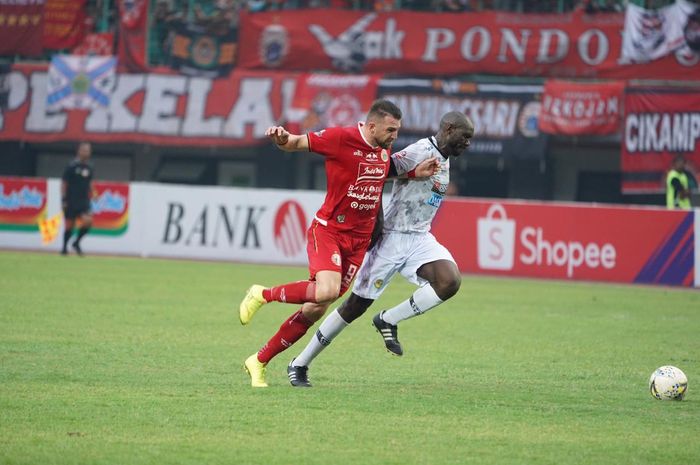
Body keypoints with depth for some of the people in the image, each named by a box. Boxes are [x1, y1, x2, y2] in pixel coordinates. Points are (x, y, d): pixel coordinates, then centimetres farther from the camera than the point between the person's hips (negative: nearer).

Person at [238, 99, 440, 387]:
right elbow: (297, 143, -7)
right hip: (329, 230, -7)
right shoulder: (341, 138, -13)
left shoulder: (384, 150, 9)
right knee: (327, 291, -31)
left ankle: (258, 362, 16)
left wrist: (416, 173, 12)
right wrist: (282, 138, -30)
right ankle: (263, 295, -4)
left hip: (359, 239, 7)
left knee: (315, 309, 4)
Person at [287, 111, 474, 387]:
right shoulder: (420, 152, -16)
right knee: (357, 305, -2)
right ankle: (299, 365, 10)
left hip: (420, 239, 7)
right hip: (392, 237, -7)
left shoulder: (444, 161, 12)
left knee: (450, 281, -20)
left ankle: (388, 321, -2)